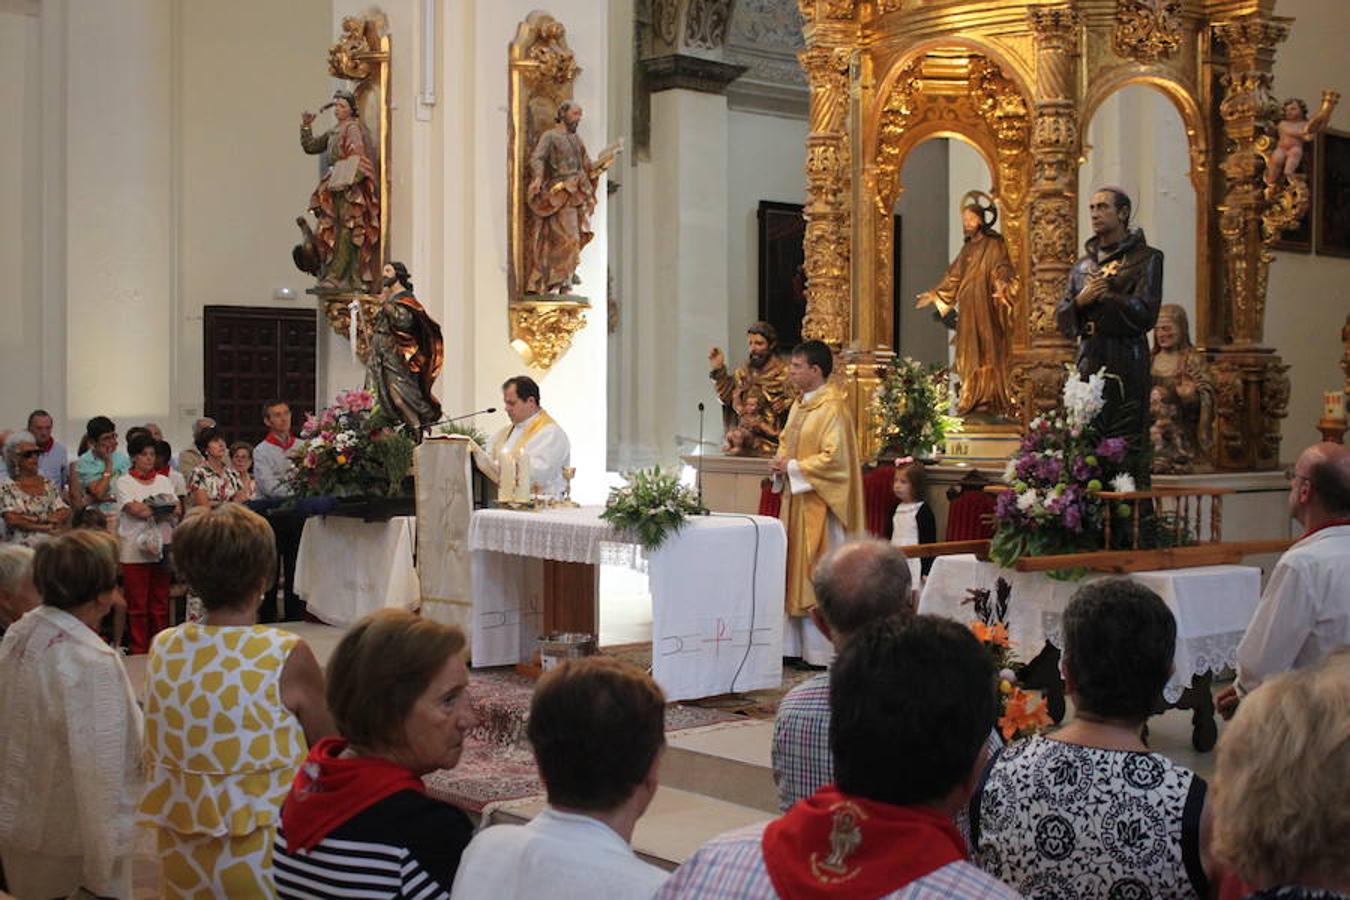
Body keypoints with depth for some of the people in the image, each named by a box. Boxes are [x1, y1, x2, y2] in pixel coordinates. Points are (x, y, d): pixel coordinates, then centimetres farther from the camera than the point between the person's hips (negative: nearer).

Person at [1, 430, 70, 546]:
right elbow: (12, 519, -6)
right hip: (22, 544, -3)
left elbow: (65, 513, 8)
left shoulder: (48, 485, 19)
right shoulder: (7, 488, 7)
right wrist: (45, 527, -7)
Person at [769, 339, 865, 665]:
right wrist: (781, 464, 5)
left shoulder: (832, 407, -15)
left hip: (819, 504, -9)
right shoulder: (799, 404, 13)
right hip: (795, 500, 9)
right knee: (795, 571, 11)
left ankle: (822, 650, 4)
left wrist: (793, 467, -15)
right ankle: (796, 645, 19)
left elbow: (834, 458, -20)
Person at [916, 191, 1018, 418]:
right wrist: (933, 295, 26)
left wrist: (1002, 286, -36)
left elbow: (1003, 271, -15)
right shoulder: (967, 248, 17)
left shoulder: (995, 245, -4)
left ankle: (988, 401, -8)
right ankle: (971, 401, 6)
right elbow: (953, 277, 24)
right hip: (968, 312, 7)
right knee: (969, 355, 4)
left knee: (986, 353, -8)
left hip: (987, 309, -7)